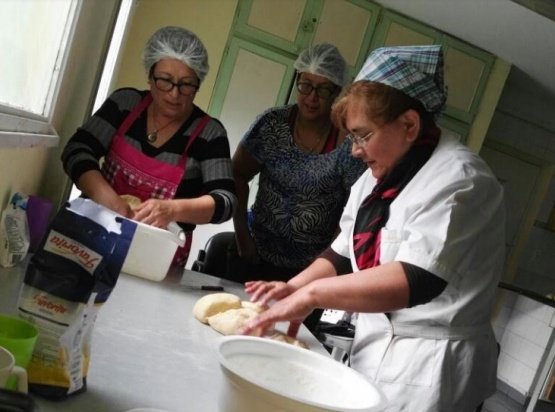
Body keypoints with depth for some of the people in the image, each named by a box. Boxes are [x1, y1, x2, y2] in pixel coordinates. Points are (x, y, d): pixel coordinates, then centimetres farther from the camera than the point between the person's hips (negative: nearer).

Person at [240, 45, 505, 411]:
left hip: (430, 365, -7)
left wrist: (312, 293, -24)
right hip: (374, 349, 7)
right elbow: (346, 253, 13)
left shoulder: (459, 179, -18)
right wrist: (295, 286, -4)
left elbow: (416, 280, -29)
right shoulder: (380, 177, 8)